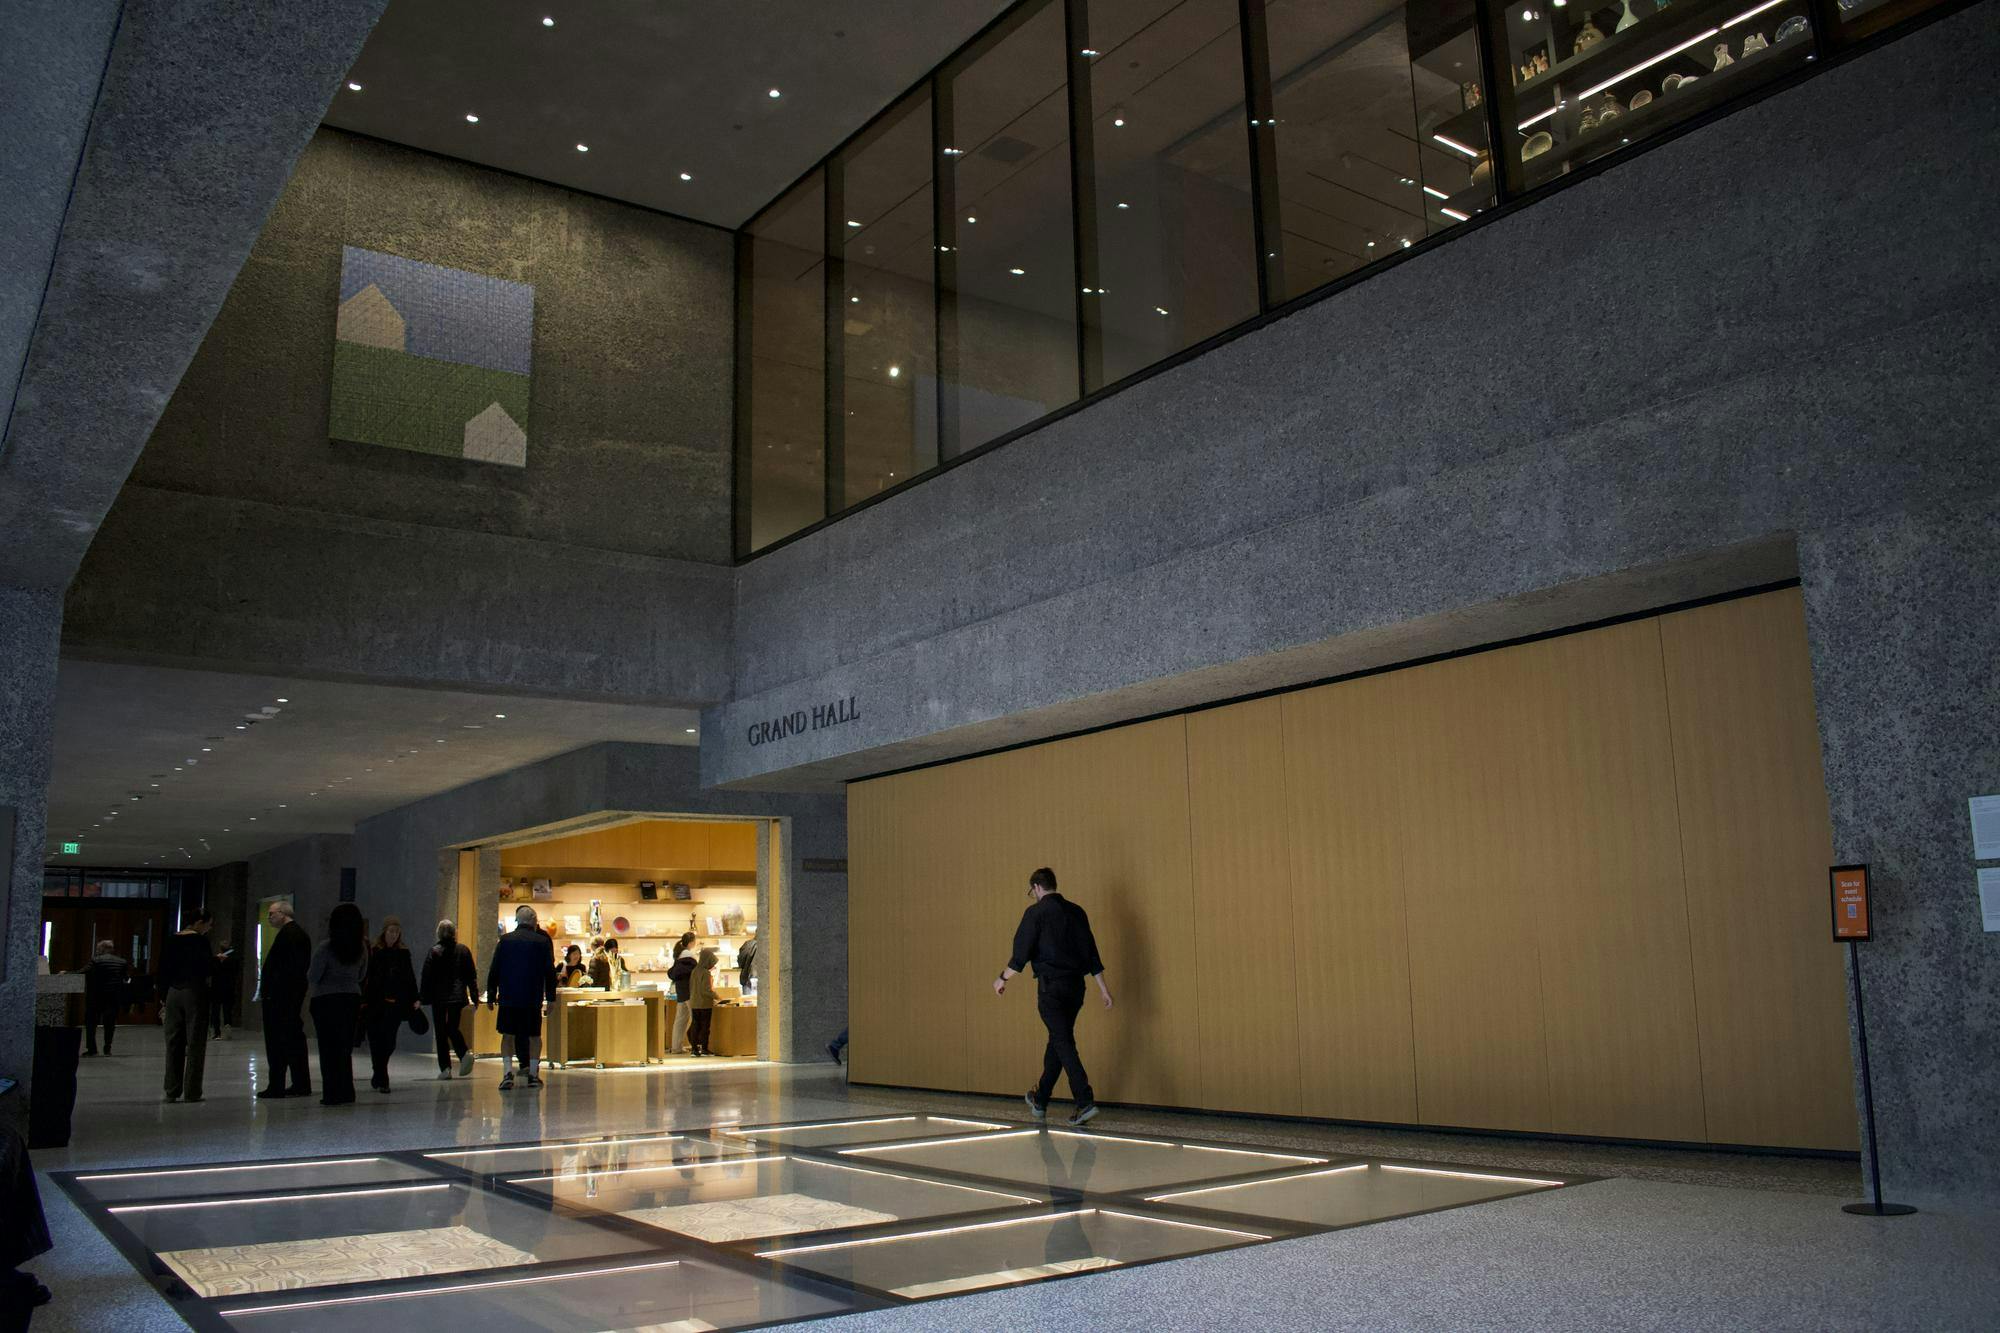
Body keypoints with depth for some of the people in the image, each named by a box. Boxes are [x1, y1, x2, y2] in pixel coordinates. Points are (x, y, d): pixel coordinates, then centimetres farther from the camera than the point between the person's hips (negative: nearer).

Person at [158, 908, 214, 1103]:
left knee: (173, 1043, 10)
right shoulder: (199, 940, -10)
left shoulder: (172, 940, 7)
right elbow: (207, 967, -15)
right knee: (195, 1043, 0)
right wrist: (217, 960, 7)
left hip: (173, 992, 6)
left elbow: (163, 970, 9)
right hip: (195, 992, -6)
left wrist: (164, 997, 14)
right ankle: (191, 1092, 1)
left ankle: (172, 1091, 10)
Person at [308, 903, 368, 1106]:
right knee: (345, 1048, 13)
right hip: (352, 999, 5)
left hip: (327, 1001, -5)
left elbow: (313, 978, -10)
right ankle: (346, 1092, 15)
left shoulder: (325, 949, -14)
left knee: (329, 1049, 2)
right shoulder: (362, 949, 2)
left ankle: (332, 1094, 2)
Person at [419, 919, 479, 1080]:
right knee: (453, 1028, 14)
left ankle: (445, 1068, 0)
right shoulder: (463, 950, 3)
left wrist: (424, 997, 1)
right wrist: (474, 997, 10)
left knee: (441, 1032, 4)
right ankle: (465, 1053, -12)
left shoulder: (434, 951, -6)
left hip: (439, 997, -3)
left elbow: (427, 977, -6)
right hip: (458, 996, 3)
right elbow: (472, 975, 6)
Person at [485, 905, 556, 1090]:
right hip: (533, 998, 0)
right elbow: (550, 972, 0)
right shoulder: (542, 941, -2)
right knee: (534, 1036, 10)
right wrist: (550, 998, 7)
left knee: (508, 1035, 7)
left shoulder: (504, 940, 1)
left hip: (508, 997, 1)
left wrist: (491, 996, 11)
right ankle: (533, 1073, 9)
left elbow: (494, 970, 3)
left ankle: (507, 1072, -5)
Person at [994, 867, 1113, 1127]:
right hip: (1076, 986, 6)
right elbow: (1092, 953, 12)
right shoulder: (1076, 911, 11)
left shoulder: (1036, 912, -6)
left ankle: (1085, 1101, -18)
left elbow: (1021, 952, -8)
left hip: (1051, 986, -6)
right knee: (1058, 1040, 15)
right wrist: (1103, 988, 14)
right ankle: (1040, 1101, 27)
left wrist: (1002, 978, 7)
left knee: (1063, 1043, -6)